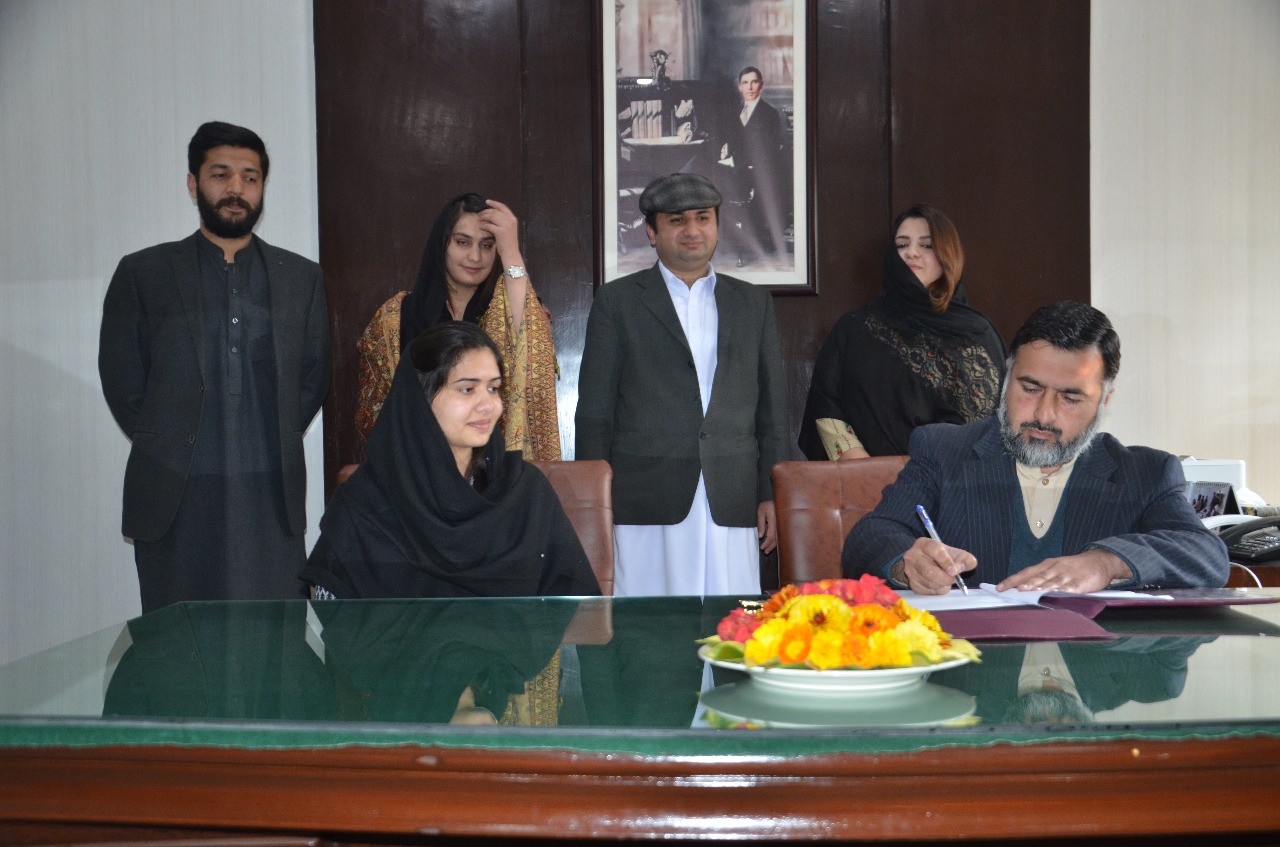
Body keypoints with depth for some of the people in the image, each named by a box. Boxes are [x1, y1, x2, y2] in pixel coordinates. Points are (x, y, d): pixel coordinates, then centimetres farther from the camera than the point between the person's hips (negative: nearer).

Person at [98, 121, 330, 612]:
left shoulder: (302, 278, 12)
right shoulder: (142, 274, 7)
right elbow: (121, 381, 8)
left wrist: (276, 444, 6)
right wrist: (166, 448, 4)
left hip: (272, 498, 1)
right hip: (175, 501, -1)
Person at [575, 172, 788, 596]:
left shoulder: (754, 303, 17)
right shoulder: (617, 301, 9)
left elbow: (771, 407, 16)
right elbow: (594, 411, 5)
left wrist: (772, 496, 7)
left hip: (732, 509, 2)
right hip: (645, 507, -2)